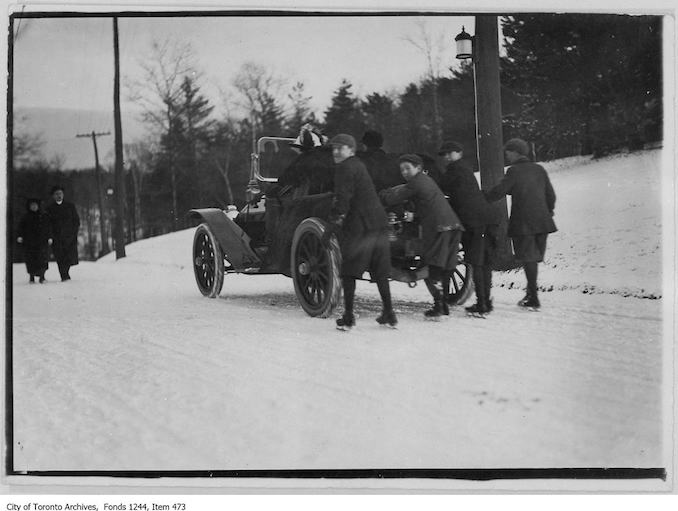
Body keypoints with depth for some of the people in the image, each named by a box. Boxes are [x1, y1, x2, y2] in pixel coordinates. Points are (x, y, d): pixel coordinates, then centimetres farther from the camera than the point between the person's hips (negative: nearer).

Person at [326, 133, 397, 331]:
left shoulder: (345, 168, -9)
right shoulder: (359, 165, 21)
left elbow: (343, 200, -17)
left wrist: (334, 224, -15)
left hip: (359, 227, -8)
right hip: (379, 224, 9)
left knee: (349, 272, 0)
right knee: (380, 272, 15)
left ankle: (348, 318, 0)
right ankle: (389, 315, 19)